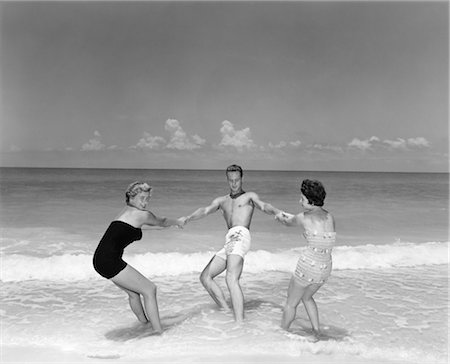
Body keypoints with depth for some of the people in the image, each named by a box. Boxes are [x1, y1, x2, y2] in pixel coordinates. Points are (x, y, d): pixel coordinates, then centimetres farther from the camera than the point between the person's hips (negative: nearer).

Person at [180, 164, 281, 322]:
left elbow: (264, 206, 0)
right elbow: (205, 210, 13)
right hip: (228, 242, 6)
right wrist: (188, 218, -8)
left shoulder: (249, 196, 19)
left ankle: (239, 322, -32)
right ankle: (226, 312, 7)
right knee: (205, 277, 4)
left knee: (231, 278, -25)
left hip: (240, 235, -6)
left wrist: (278, 212, -23)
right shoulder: (221, 201, 29)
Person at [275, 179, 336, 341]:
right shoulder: (330, 217, 4)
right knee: (306, 297, 31)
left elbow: (289, 223, 10)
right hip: (325, 267, 6)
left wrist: (280, 217, 34)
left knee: (291, 302, 16)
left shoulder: (304, 217, -12)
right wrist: (289, 216, 33)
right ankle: (316, 331, 24)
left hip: (308, 265, -6)